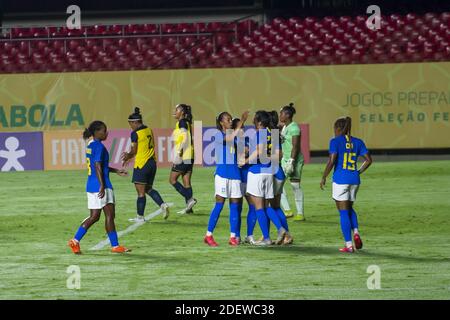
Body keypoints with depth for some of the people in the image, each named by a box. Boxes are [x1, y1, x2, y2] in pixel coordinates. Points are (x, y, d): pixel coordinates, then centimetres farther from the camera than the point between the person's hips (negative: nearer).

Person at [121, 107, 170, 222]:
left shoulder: (135, 133, -13)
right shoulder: (149, 130, 9)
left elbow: (134, 151, -10)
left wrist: (127, 157, 13)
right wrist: (130, 156, 19)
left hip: (141, 165, -8)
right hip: (152, 163, 8)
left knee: (141, 192, -1)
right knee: (148, 189, 17)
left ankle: (140, 216, 4)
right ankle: (163, 204, -1)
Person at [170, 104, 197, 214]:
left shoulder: (182, 122, -10)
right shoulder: (188, 123, 16)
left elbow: (186, 139, -20)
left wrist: (179, 154, -22)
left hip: (183, 156, -9)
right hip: (189, 157, 9)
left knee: (172, 180, -1)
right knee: (186, 182, 8)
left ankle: (190, 199, -10)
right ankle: (189, 207, 5)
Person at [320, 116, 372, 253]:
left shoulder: (335, 141, -6)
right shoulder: (357, 142, 8)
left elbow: (332, 160, -15)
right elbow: (368, 160, 4)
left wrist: (324, 177, -6)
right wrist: (358, 172, 15)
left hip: (340, 179, -5)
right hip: (354, 180, 5)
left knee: (343, 212, 1)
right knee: (349, 208, 23)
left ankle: (348, 245, -1)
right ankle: (356, 232, -2)